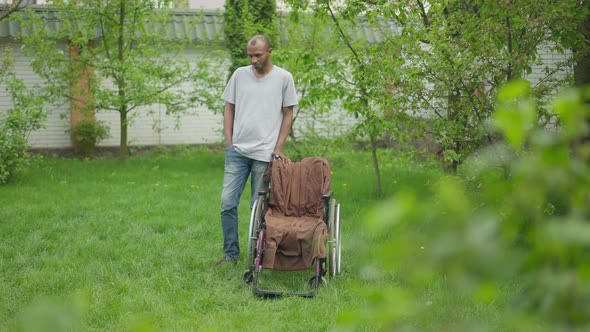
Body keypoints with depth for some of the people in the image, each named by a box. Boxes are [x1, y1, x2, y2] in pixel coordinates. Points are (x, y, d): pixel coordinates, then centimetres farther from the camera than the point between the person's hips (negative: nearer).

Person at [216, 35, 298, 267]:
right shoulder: (240, 75, 8)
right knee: (228, 202, -2)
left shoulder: (283, 78, 1)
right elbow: (229, 109, 12)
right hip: (238, 150, 2)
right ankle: (231, 254, 8)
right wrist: (229, 143, 3)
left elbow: (288, 115, 4)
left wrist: (278, 149, -3)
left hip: (265, 153, -2)